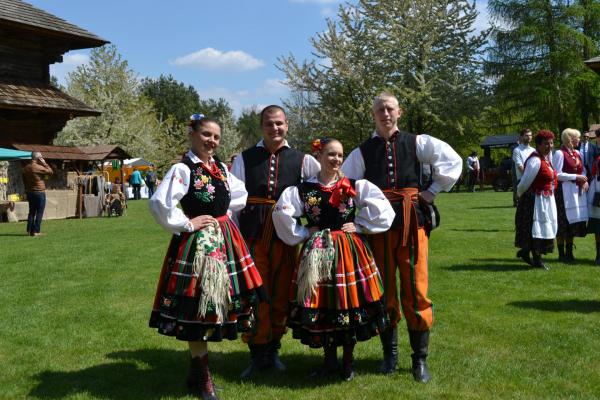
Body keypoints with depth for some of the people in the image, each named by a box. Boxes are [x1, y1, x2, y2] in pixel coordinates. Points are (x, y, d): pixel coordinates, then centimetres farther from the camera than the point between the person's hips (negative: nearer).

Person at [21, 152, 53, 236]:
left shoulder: (25, 168, 8)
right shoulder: (39, 167, -16)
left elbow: (24, 181, 14)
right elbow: (50, 171, -10)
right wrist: (44, 163, -4)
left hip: (30, 192, 7)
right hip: (39, 192, -7)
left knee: (31, 212, 14)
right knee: (39, 212, -2)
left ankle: (29, 230, 13)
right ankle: (36, 231, -4)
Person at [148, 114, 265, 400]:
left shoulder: (221, 168, 10)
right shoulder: (183, 169, -12)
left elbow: (240, 193, 25)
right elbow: (159, 203, -25)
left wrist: (223, 211, 11)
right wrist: (186, 224, -16)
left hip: (224, 240, 8)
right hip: (198, 242, -8)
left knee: (218, 299, 12)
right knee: (196, 304, -2)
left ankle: (197, 369, 27)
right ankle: (201, 377, 11)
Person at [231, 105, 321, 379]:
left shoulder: (302, 160, 7)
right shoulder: (244, 159, 6)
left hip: (286, 236, 1)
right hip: (252, 235, -1)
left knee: (281, 295, 9)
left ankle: (273, 350, 25)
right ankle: (258, 354, 14)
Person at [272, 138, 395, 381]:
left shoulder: (355, 186, 1)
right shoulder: (304, 189, -1)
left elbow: (381, 206, 0)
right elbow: (281, 213, -3)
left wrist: (360, 226, -3)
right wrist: (303, 234, -2)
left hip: (349, 251, 0)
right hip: (317, 253, 0)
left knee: (351, 303, 2)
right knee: (321, 304, 4)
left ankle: (348, 362, 21)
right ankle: (329, 361, 23)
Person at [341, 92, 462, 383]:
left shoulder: (417, 142, 8)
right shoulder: (362, 152, 8)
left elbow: (453, 161, 8)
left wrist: (433, 190, 3)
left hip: (411, 220, -1)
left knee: (416, 289, -1)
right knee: (384, 290, 8)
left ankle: (420, 359, 10)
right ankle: (389, 353, 22)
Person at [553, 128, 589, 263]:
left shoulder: (577, 153, 13)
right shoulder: (559, 153, -10)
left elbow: (583, 170, 21)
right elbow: (557, 174, -15)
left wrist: (585, 181, 1)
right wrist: (576, 177, -13)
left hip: (578, 191, 8)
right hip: (565, 190, -8)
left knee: (574, 222, 10)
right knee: (564, 222, -4)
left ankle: (569, 253, 19)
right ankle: (561, 254, 4)